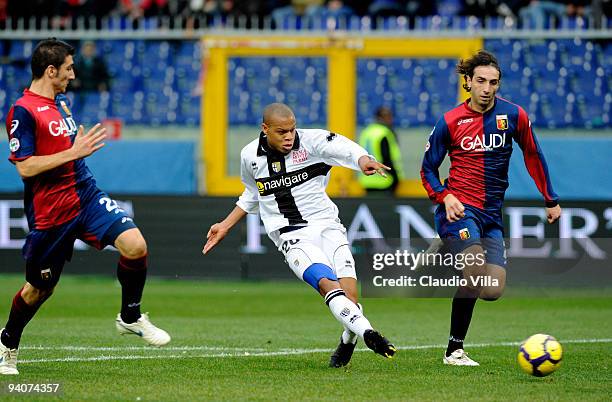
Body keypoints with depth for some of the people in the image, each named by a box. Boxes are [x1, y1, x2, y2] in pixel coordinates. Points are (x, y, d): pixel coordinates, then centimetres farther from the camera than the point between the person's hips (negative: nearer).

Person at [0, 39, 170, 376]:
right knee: (39, 288, 7)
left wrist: (83, 144, 11)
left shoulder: (61, 101, 12)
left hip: (86, 195, 6)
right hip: (50, 211, -6)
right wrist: (73, 152, -22)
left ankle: (130, 317, 6)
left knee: (135, 246, -15)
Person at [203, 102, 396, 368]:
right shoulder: (250, 156, 8)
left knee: (350, 292, -16)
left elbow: (342, 147, -24)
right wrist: (225, 226, 27)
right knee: (328, 284, -26)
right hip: (292, 238, 0)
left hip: (326, 225, 0)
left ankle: (348, 341, 13)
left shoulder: (311, 142, -4)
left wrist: (363, 161, -46)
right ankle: (368, 334, -40)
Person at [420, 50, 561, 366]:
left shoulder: (513, 115, 1)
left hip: (491, 214, 4)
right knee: (476, 267, -26)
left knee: (493, 291, -8)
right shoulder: (450, 122, -3)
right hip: (459, 209, -4)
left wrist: (550, 200, 18)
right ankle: (454, 350, -14)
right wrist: (445, 197, -13)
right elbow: (428, 168, 6)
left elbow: (533, 156, 16)